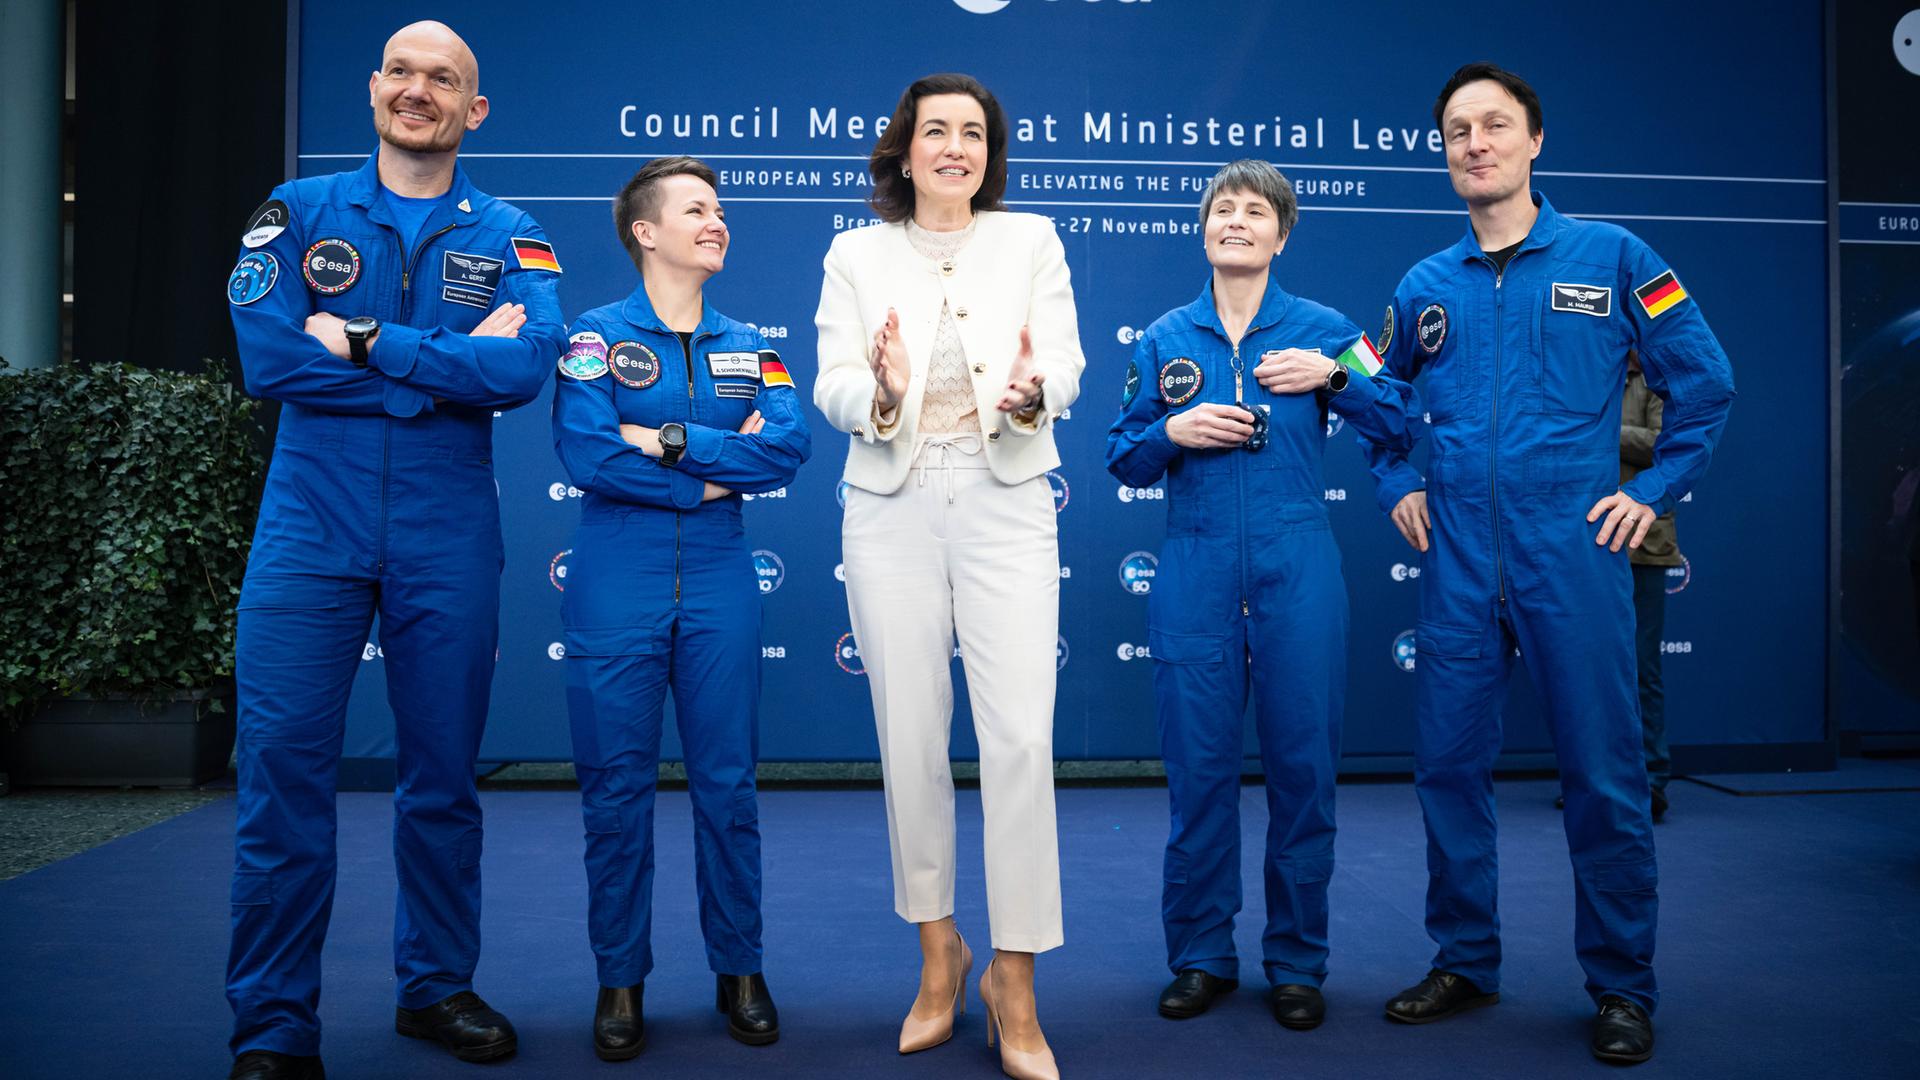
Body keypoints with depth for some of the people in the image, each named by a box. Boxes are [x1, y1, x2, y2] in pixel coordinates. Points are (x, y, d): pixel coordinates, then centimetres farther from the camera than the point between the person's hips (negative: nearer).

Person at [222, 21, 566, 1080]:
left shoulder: (507, 235, 6)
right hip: (310, 525, 0)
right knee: (282, 764, -3)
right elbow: (265, 356, -10)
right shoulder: (296, 211, 7)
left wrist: (361, 340, -15)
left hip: (447, 536, 1)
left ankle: (437, 986, 27)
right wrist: (448, 364, -11)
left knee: (443, 771, 10)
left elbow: (524, 366, -13)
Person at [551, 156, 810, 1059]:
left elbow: (789, 448, -7)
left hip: (718, 581, 3)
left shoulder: (748, 348, 10)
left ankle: (740, 971, 22)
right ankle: (620, 979, 20)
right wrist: (715, 473, -11)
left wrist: (668, 440, -14)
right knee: (616, 787, 4)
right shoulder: (597, 333, 0)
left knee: (727, 783, 7)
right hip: (617, 584, -2)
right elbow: (584, 452, -15)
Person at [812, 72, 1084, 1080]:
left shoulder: (1031, 240, 8)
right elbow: (830, 385, 0)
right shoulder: (856, 254, 8)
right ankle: (937, 953, 25)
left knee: (1020, 737, -9)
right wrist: (879, 392, -23)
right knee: (910, 734, 6)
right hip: (892, 507, 1)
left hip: (1005, 503, -1)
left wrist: (1031, 390, -24)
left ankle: (1015, 983, 6)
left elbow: (1066, 362, -1)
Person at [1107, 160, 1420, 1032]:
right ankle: (1200, 957, 19)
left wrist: (1333, 376, -10)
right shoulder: (1164, 339, 10)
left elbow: (1403, 426, 4)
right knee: (1197, 766, 3)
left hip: (1297, 570, -1)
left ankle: (1297, 963, 18)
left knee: (1303, 765, 3)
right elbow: (1122, 459, 10)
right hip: (1195, 570, 1)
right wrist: (1172, 433, -9)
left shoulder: (1322, 330, 7)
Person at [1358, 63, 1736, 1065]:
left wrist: (1654, 490, -1)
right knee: (1448, 764, 7)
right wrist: (1398, 486, 11)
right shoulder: (1425, 287, 10)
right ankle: (1464, 963, 23)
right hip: (1458, 562, 3)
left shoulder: (1611, 257, 3)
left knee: (1604, 773, 2)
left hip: (1574, 551, -3)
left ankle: (1622, 986, 18)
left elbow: (1704, 382, 5)